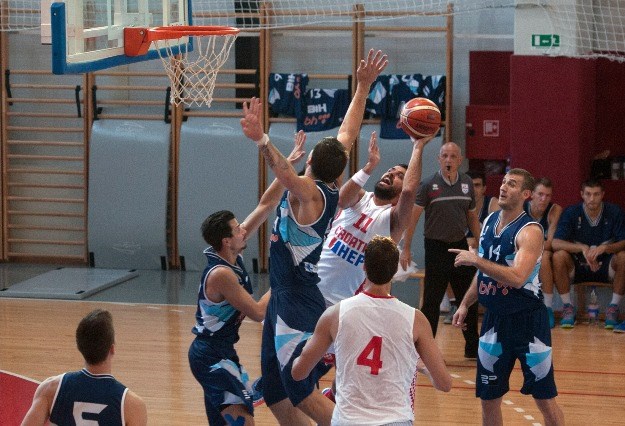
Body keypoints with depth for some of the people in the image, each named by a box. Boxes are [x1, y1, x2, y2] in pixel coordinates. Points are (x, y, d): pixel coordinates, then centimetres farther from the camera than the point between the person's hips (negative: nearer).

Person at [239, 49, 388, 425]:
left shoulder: (309, 193, -18)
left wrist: (261, 140, -58)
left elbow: (286, 173, -41)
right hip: (286, 300, 9)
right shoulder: (333, 192, 5)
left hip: (297, 305, -9)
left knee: (304, 394, -12)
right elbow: (348, 135, 15)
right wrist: (363, 87, 22)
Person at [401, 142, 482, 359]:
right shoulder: (429, 184, -8)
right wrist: (406, 248, -13)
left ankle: (472, 348, 22)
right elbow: (413, 216, -9)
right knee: (431, 302, -3)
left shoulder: (467, 183, 5)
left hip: (460, 246, 5)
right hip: (436, 248, -5)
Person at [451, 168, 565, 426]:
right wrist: (465, 304, 14)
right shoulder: (489, 222, 7)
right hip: (494, 319, 7)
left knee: (545, 399, -2)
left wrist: (475, 260, -28)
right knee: (488, 398, 10)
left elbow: (517, 278, -30)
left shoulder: (530, 231, -16)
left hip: (527, 320, -7)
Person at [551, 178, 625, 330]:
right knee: (559, 256, -30)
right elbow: (555, 243, -18)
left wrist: (605, 248, -35)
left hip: (605, 268, 0)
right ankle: (568, 307, -16)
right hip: (577, 267, 0)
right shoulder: (571, 213, -7)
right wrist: (582, 248, -33)